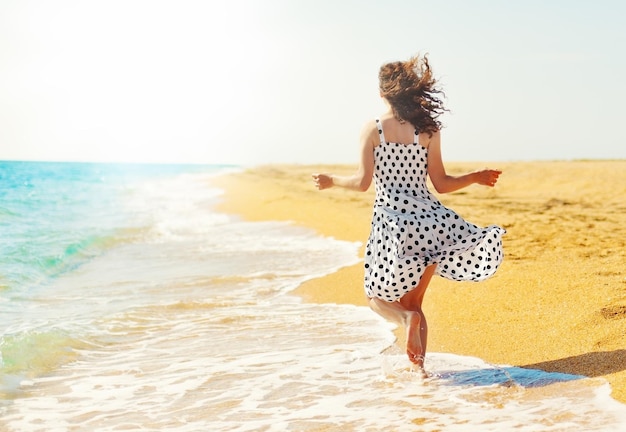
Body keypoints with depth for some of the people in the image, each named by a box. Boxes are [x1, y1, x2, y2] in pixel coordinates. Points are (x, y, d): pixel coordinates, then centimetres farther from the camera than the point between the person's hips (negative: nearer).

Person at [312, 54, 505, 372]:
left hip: (390, 220, -2)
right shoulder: (428, 130, 3)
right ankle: (418, 367, 4)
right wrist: (476, 177, 21)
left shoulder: (372, 129, -1)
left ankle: (407, 318, -16)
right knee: (413, 301, 15)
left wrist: (332, 181, 14)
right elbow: (441, 184, 4)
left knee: (379, 296, 16)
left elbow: (362, 182, -5)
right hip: (427, 218, 2)